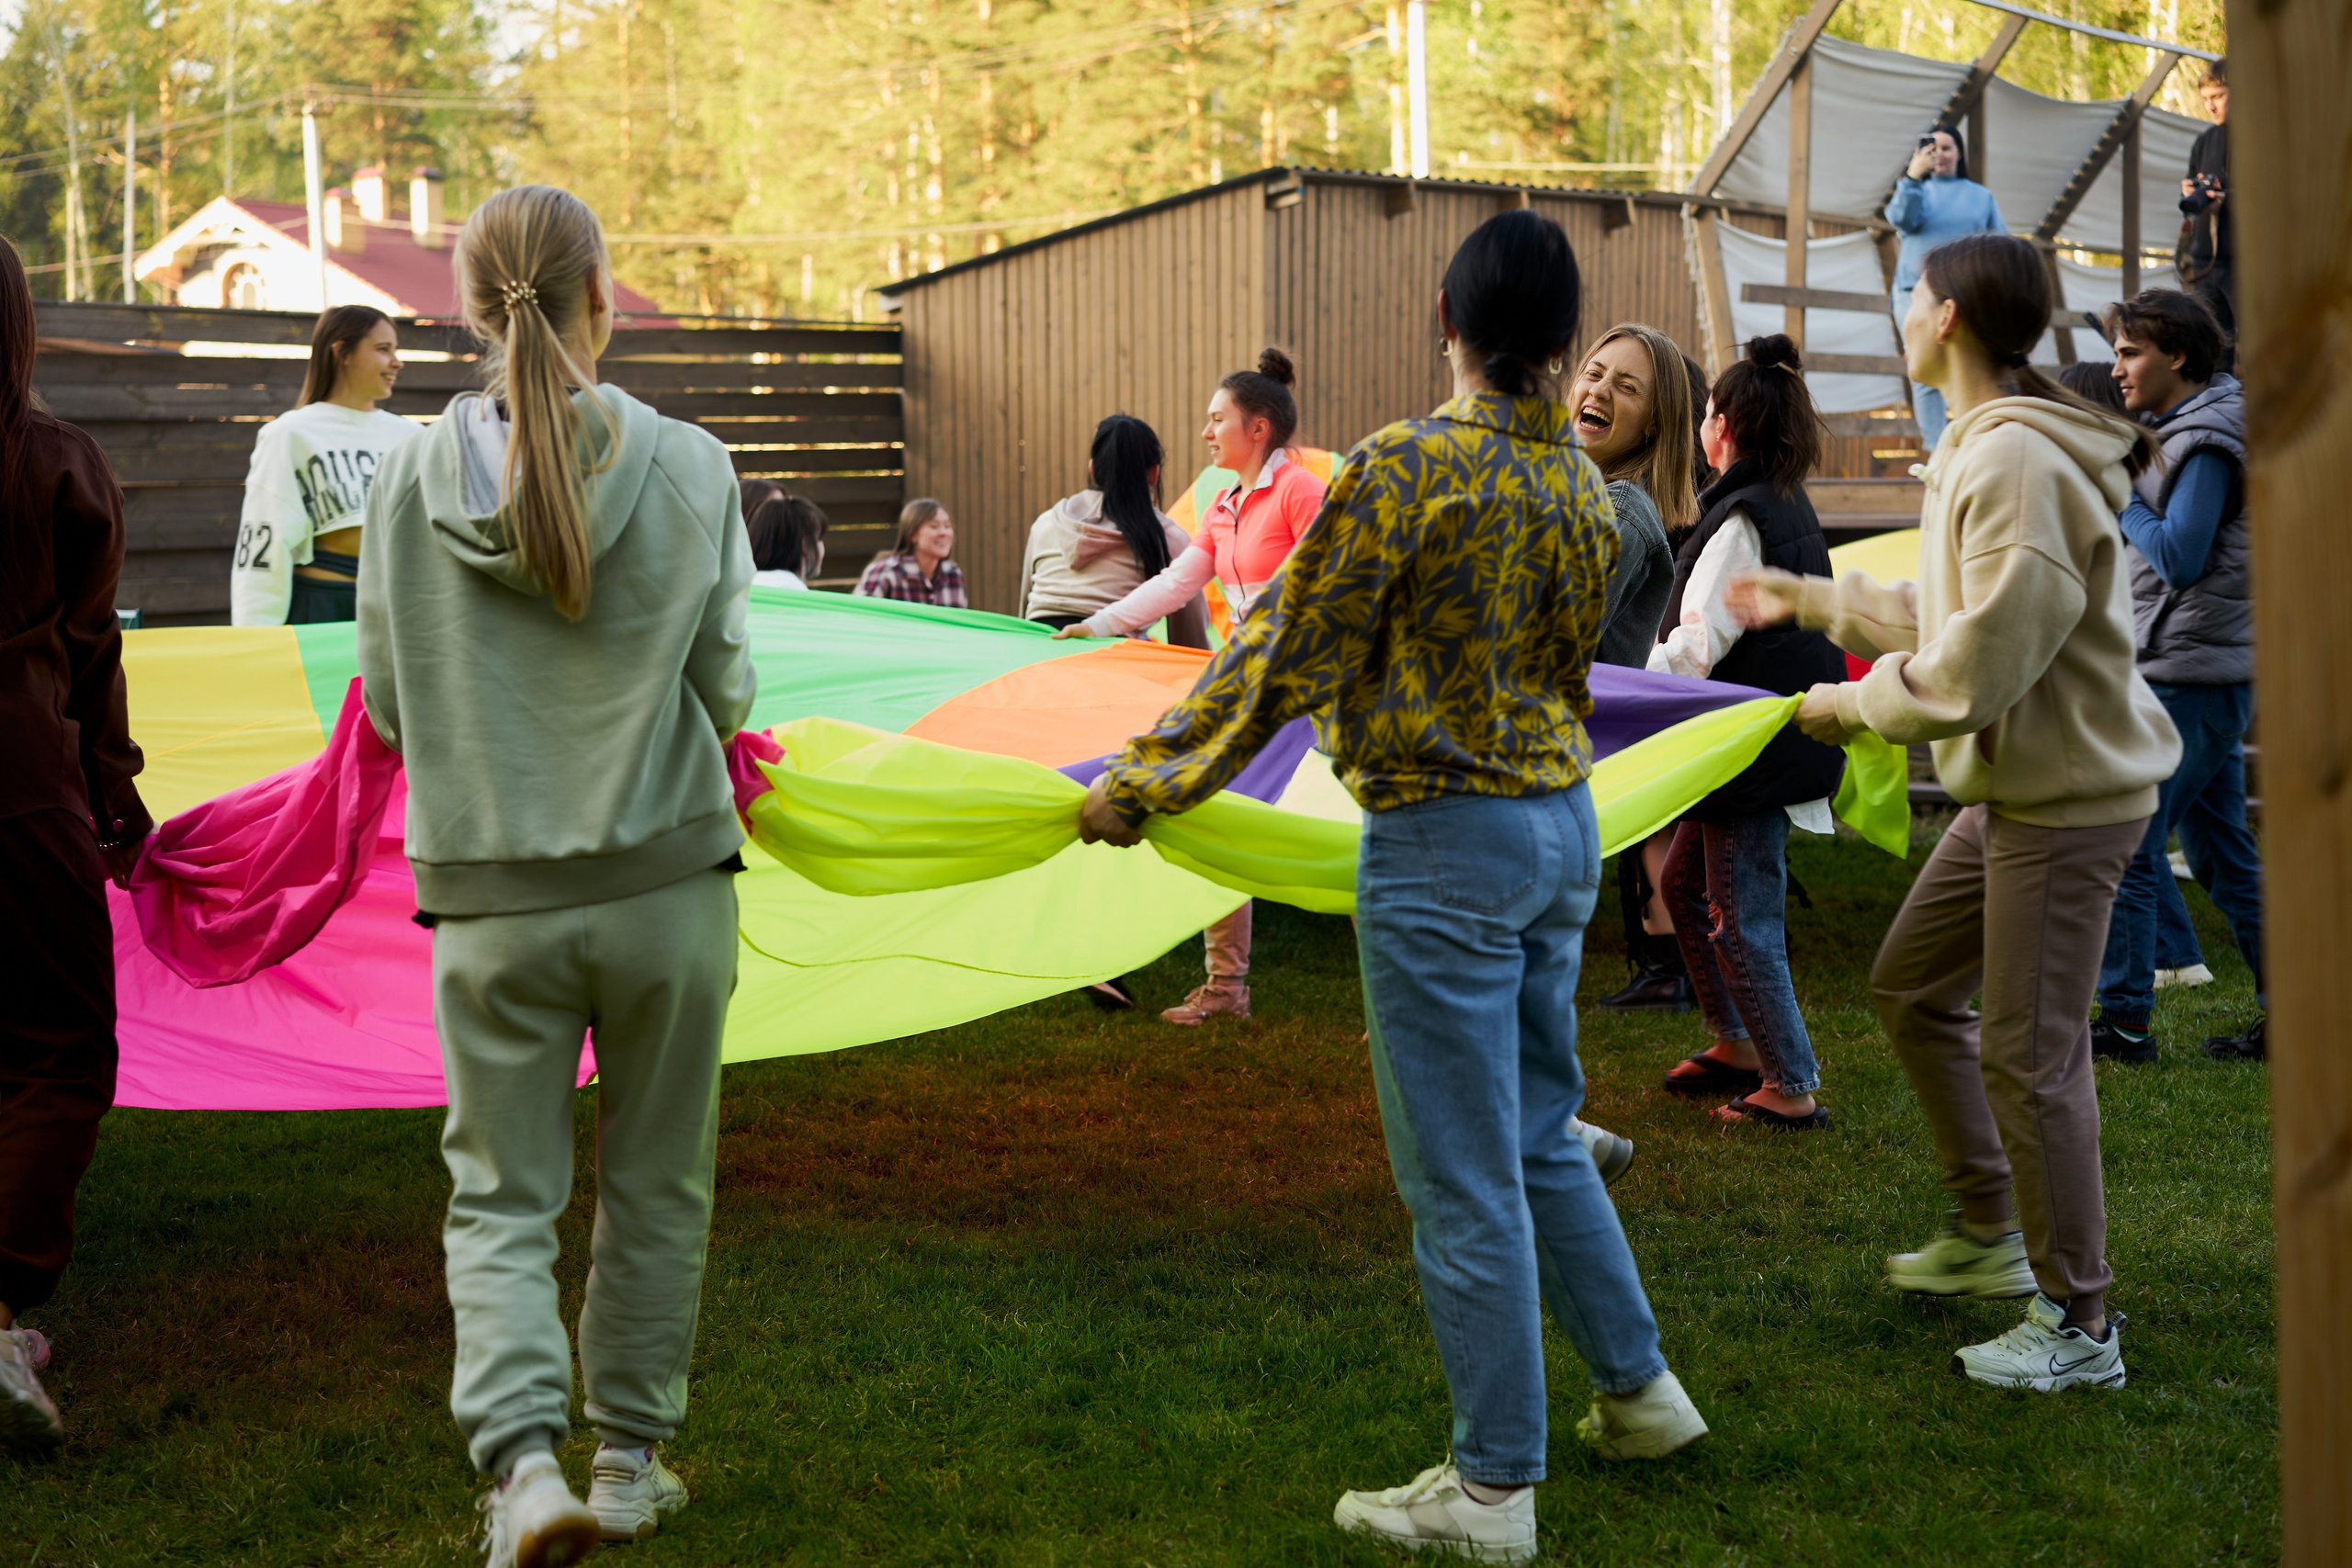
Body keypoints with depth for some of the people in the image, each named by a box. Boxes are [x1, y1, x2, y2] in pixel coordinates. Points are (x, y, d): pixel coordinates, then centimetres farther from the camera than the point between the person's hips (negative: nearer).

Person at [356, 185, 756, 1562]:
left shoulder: (413, 479, -5)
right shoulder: (690, 469, -8)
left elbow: (389, 699, 2)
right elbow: (727, 689, -3)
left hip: (493, 899, 1)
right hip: (667, 882, 0)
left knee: (501, 1196, 11)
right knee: (656, 1185, 16)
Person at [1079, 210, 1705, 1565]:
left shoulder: (1407, 466, -16)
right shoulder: (1587, 486, 6)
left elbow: (1289, 654, -14)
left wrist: (1146, 783, -5)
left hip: (1446, 843, -8)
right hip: (1566, 821, 8)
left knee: (1465, 1180, 1)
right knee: (1543, 1135, 23)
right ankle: (1639, 1389, 33)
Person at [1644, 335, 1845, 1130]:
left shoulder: (1741, 520, -18)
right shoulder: (1791, 506, 12)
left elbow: (1697, 644, -19)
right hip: (1781, 729, 10)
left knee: (1742, 917, -4)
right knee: (1684, 882, 20)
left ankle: (1792, 1088, 1)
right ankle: (1734, 1044, 29)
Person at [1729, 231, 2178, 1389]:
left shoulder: (2017, 462, -22)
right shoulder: (1978, 451, 11)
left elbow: (1976, 670, -25)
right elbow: (1947, 613, 23)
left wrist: (1851, 703, -10)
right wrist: (1809, 599, 29)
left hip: (2068, 793, -11)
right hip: (2012, 786, 11)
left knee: (2027, 1054, -5)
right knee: (1912, 989, 19)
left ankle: (2079, 1325, 7)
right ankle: (1989, 1231, 32)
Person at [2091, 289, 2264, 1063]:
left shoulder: (2210, 444, -14)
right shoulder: (2181, 432, 16)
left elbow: (2180, 558, -22)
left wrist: (2119, 489, -13)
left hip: (2190, 680, -10)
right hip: (2205, 678, 10)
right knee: (2222, 854, 13)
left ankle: (2124, 1020, -2)